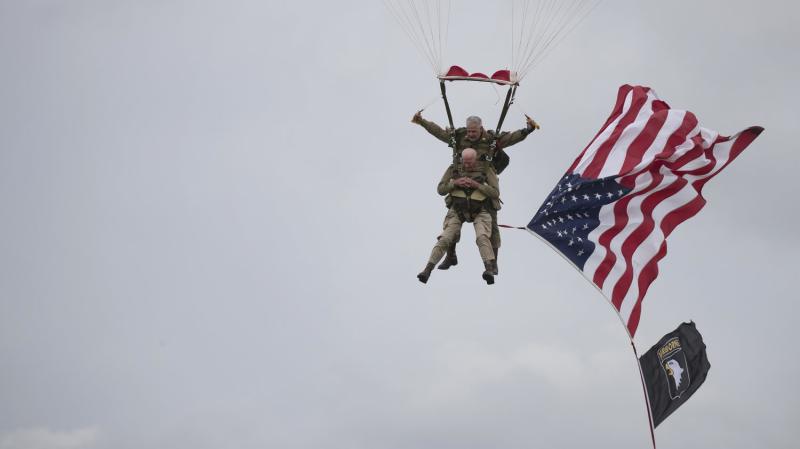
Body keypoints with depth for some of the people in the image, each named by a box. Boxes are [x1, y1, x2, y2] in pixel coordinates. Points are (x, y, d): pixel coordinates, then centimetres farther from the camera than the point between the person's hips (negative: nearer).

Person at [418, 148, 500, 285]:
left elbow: (496, 193, -10)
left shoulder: (486, 170, -6)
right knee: (444, 239, -13)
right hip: (458, 211, 2)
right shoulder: (455, 169, 2)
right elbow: (441, 189, 4)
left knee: (482, 237, -29)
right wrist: (455, 182, -16)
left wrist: (476, 185, -21)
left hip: (480, 212, -2)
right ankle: (427, 270, -16)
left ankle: (489, 270, -42)